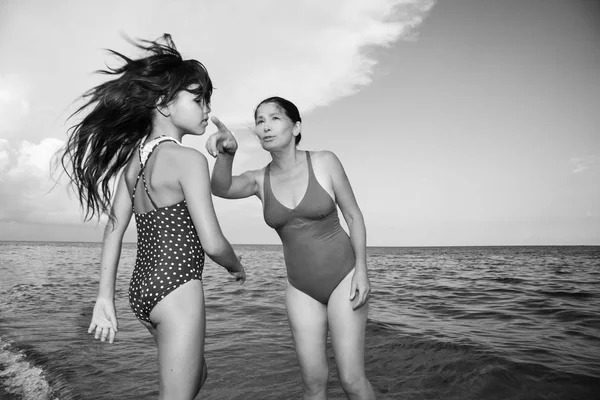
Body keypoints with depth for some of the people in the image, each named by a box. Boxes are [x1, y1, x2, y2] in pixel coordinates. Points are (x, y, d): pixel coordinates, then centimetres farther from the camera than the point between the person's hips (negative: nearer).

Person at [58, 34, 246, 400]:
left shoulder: (133, 156, 7)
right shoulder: (188, 159, -15)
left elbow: (114, 228, 6)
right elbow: (212, 244, -18)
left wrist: (105, 296, 10)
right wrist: (237, 268, 2)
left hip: (142, 288, 9)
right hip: (178, 289, -8)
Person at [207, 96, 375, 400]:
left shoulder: (325, 162, -12)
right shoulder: (259, 180, -4)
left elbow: (354, 215, -4)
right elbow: (220, 188, -26)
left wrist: (361, 270, -14)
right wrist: (226, 152, -48)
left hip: (343, 276, -3)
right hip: (303, 288, 3)